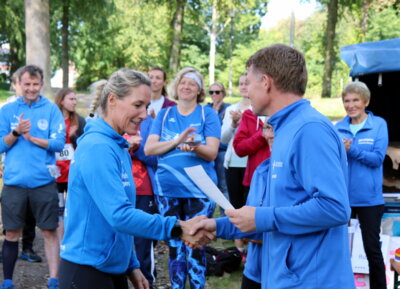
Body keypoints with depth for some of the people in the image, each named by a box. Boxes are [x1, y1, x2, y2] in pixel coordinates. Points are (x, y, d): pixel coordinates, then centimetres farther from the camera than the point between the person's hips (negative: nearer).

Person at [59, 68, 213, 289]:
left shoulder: (117, 147, 9)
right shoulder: (97, 147, -19)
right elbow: (119, 215, -27)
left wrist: (131, 266, 13)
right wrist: (176, 228, -27)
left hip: (112, 267, 9)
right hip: (87, 271, -9)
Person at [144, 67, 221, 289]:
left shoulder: (208, 114, 1)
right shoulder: (164, 115, 8)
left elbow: (212, 153, -8)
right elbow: (148, 148, -4)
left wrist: (194, 147, -29)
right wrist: (177, 141, -20)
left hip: (199, 189, -3)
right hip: (167, 189, 3)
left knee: (195, 245, -2)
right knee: (175, 245, 11)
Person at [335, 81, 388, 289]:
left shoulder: (378, 124, -4)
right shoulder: (338, 128, 5)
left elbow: (377, 158, -12)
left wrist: (350, 149, -21)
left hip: (369, 198, -3)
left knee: (372, 248, 4)